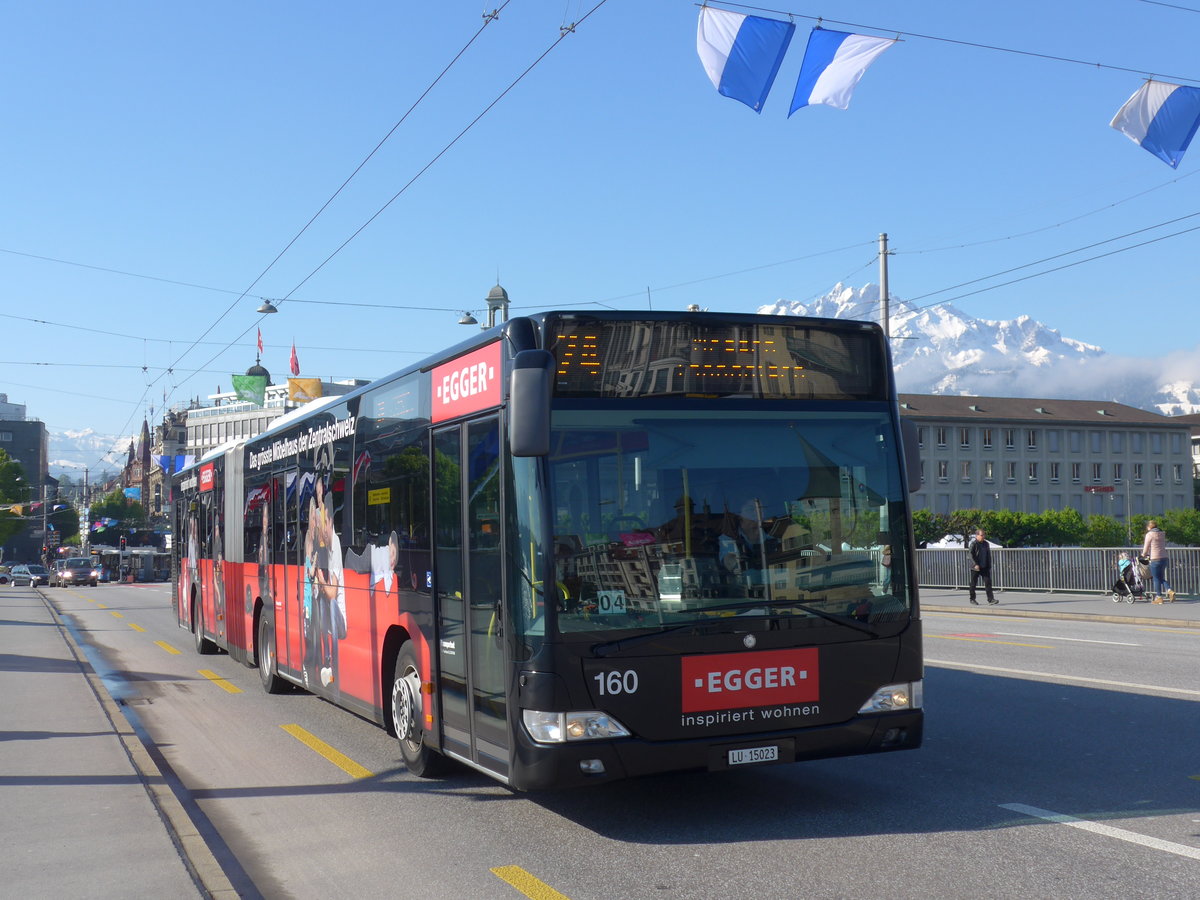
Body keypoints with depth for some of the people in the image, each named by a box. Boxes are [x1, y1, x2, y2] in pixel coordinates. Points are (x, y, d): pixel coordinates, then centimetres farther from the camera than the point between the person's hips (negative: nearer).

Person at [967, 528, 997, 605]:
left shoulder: (986, 544, 12)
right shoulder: (974, 544, -7)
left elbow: (989, 556, 18)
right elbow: (971, 555, -14)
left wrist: (989, 566, 13)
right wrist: (975, 564, -22)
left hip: (985, 567, 5)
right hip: (975, 568, -5)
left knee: (988, 582, -5)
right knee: (973, 583, 4)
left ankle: (991, 599, -8)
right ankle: (972, 599, 16)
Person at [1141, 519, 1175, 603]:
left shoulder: (1149, 534, -6)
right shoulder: (1162, 534, 12)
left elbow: (1146, 547, -3)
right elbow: (1164, 545, 18)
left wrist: (1143, 554, 18)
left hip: (1155, 559, -7)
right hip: (1164, 557, 7)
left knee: (1156, 578, 2)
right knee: (1161, 578, 15)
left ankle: (1159, 597, 3)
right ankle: (1170, 591, -5)